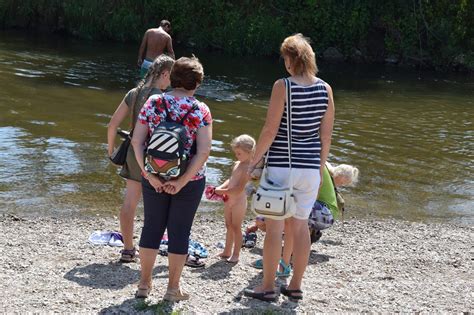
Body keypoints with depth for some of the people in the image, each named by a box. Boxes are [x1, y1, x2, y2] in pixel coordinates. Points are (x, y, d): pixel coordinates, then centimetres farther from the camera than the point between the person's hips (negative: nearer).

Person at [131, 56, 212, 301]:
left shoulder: (153, 103, -2)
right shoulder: (200, 110, -9)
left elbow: (137, 141, -7)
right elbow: (204, 151, -17)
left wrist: (148, 174, -8)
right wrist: (183, 181, -14)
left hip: (154, 178, 2)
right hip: (189, 181, -2)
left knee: (152, 227, 15)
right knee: (179, 231, 9)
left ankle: (144, 284, 23)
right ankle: (173, 288, 17)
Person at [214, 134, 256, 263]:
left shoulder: (247, 168, -20)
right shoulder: (236, 164, 8)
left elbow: (239, 189, -25)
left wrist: (222, 191, -22)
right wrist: (219, 188, 1)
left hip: (239, 201, -9)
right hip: (229, 200, 9)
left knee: (236, 228, 0)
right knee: (229, 226, 16)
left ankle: (236, 254, 9)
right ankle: (227, 252, 27)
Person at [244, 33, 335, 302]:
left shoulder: (283, 86, -11)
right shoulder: (325, 89, 2)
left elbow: (270, 130, -13)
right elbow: (326, 135, 6)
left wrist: (254, 160, -2)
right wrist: (320, 168, 15)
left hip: (281, 166, -5)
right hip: (310, 167, 5)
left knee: (275, 227, 3)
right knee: (300, 226, 13)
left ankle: (268, 287, 9)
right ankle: (295, 287, 21)